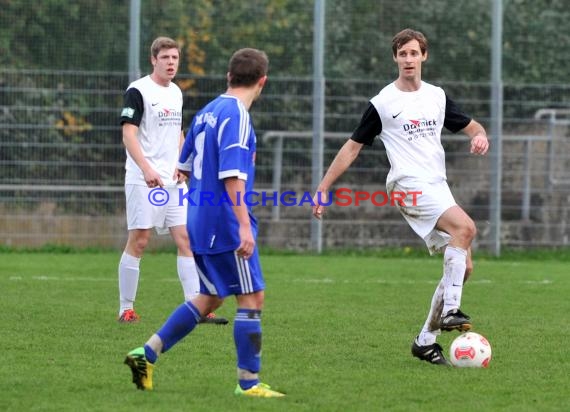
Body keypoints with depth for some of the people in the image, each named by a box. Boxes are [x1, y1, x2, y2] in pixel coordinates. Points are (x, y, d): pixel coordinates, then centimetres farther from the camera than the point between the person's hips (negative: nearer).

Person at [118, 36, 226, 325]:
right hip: (143, 180, -7)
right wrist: (146, 169, -27)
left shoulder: (176, 93, 15)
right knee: (138, 242, -4)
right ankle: (126, 309, 4)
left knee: (186, 239, -1)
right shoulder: (138, 91, -8)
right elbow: (128, 134, -15)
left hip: (173, 181, 7)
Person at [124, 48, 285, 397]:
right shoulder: (237, 115, -14)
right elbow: (232, 176, -23)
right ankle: (248, 381, 0)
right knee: (252, 297, -1)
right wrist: (244, 225, -25)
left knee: (210, 298, 16)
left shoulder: (207, 113, 12)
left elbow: (184, 165, 22)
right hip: (225, 223, -9)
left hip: (199, 221, 9)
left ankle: (147, 354, 11)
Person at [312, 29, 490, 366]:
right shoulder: (383, 103, 2)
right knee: (465, 227, -30)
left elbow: (471, 126, 23)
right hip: (408, 185, -6)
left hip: (438, 187, 6)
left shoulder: (438, 96, 14)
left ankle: (427, 340, 7)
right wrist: (323, 189, 5)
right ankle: (449, 311, -33)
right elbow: (353, 147, 7)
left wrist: (480, 136, -3)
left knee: (463, 265, -1)